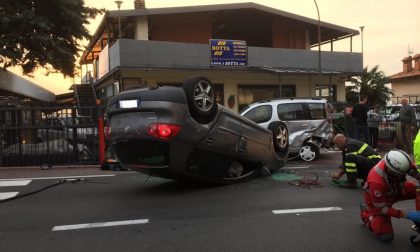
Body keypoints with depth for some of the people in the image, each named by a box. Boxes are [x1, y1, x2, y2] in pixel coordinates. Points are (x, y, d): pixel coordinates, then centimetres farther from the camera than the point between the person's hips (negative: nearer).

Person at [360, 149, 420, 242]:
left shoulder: (395, 161, -29)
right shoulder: (376, 181, -42)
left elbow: (411, 167, -3)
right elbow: (381, 208, -27)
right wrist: (406, 215, -30)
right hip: (376, 203, -6)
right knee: (386, 236, -13)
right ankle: (366, 214, 11)